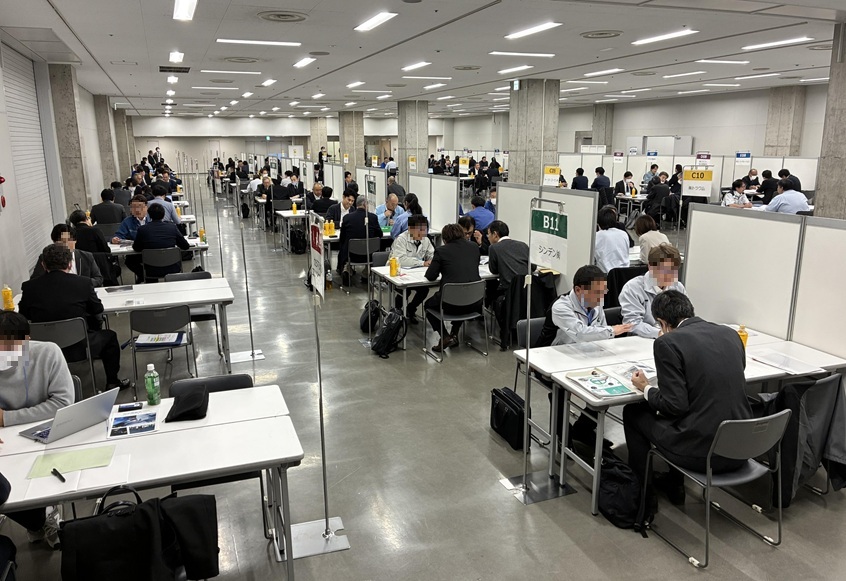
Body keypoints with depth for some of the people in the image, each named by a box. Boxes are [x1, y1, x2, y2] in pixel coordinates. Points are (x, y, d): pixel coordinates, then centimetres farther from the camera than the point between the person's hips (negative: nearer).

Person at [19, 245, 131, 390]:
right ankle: (112, 382, 34)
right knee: (109, 336, 26)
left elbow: (23, 315, 7)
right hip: (78, 348, -3)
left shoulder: (29, 287, -8)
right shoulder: (83, 283, -13)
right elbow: (98, 310, 1)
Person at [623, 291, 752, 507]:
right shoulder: (731, 334, 7)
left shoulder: (667, 343, -12)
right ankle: (673, 483, 42)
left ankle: (642, 492, 30)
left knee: (633, 412, 19)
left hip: (701, 452, -6)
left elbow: (675, 405, -16)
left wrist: (645, 388, 3)